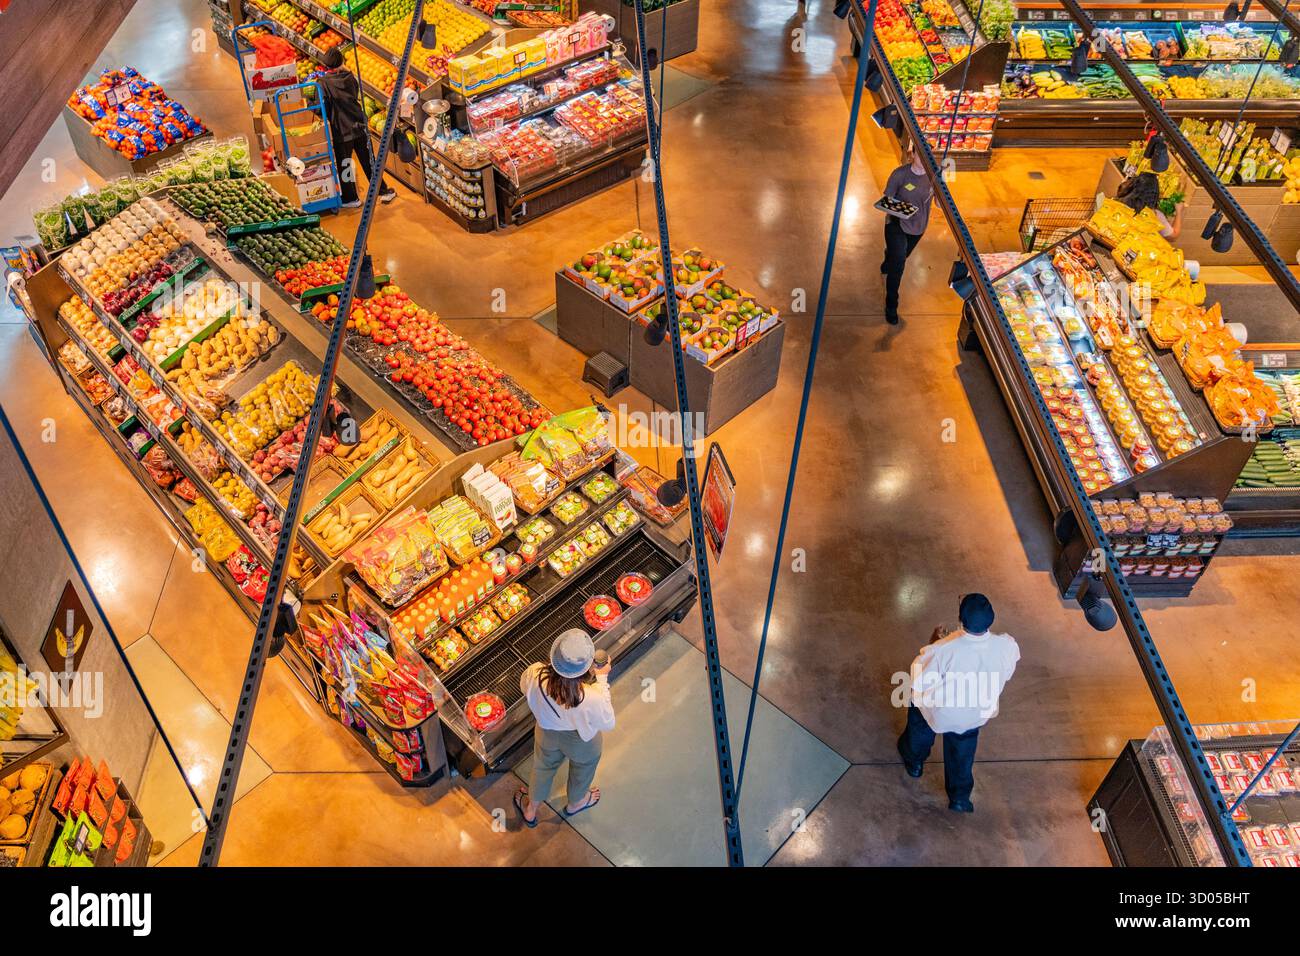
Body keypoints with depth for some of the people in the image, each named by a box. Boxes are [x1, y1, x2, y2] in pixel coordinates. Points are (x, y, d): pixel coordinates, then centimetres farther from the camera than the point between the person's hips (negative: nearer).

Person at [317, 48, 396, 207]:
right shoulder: (349, 77, -1)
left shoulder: (323, 83, -13)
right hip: (359, 125, 4)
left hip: (341, 130, -4)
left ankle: (350, 199, 16)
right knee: (369, 161, 14)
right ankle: (384, 191, 20)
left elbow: (322, 108, -13)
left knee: (344, 164, 9)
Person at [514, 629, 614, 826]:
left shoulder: (535, 675, -38)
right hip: (582, 742, -2)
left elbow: (524, 687, -11)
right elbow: (607, 723, -23)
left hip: (547, 734, 2)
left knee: (543, 768, 35)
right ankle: (575, 803, 67)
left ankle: (530, 810, 62)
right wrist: (602, 678, -24)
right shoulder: (591, 698, -45)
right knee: (582, 770, 34)